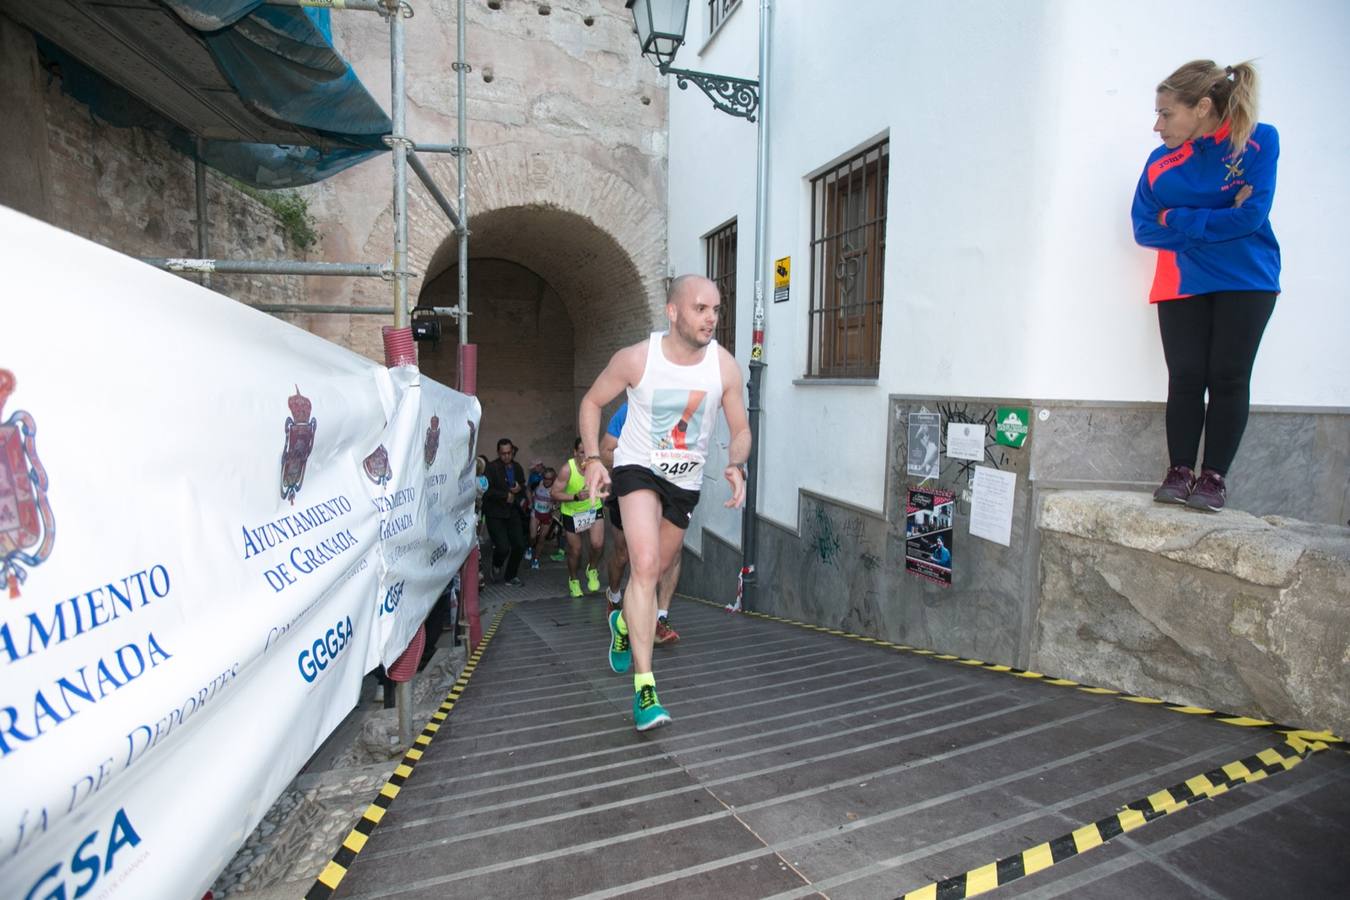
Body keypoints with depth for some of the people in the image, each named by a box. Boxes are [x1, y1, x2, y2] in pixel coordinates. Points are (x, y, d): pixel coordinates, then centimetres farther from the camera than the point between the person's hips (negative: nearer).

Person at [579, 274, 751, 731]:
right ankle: (644, 687, -15)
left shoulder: (724, 365, -12)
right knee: (645, 565, -22)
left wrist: (736, 466, -24)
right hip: (638, 468, -3)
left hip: (687, 480, 4)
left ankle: (624, 622, 50)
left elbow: (740, 429, -3)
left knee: (655, 570, 17)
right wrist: (593, 459, -13)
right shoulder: (637, 358, -17)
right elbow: (591, 403, -2)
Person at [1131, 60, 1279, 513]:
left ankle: (1214, 476, 3)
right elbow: (1145, 229, -4)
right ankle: (1180, 471, 3)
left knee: (1228, 378, -3)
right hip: (1182, 285, 2)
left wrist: (1177, 219, -10)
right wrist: (1219, 219, -10)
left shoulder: (1258, 142, -5)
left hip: (1246, 282, -1)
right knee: (1185, 378, -4)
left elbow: (1251, 216, -14)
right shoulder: (1161, 162, 1)